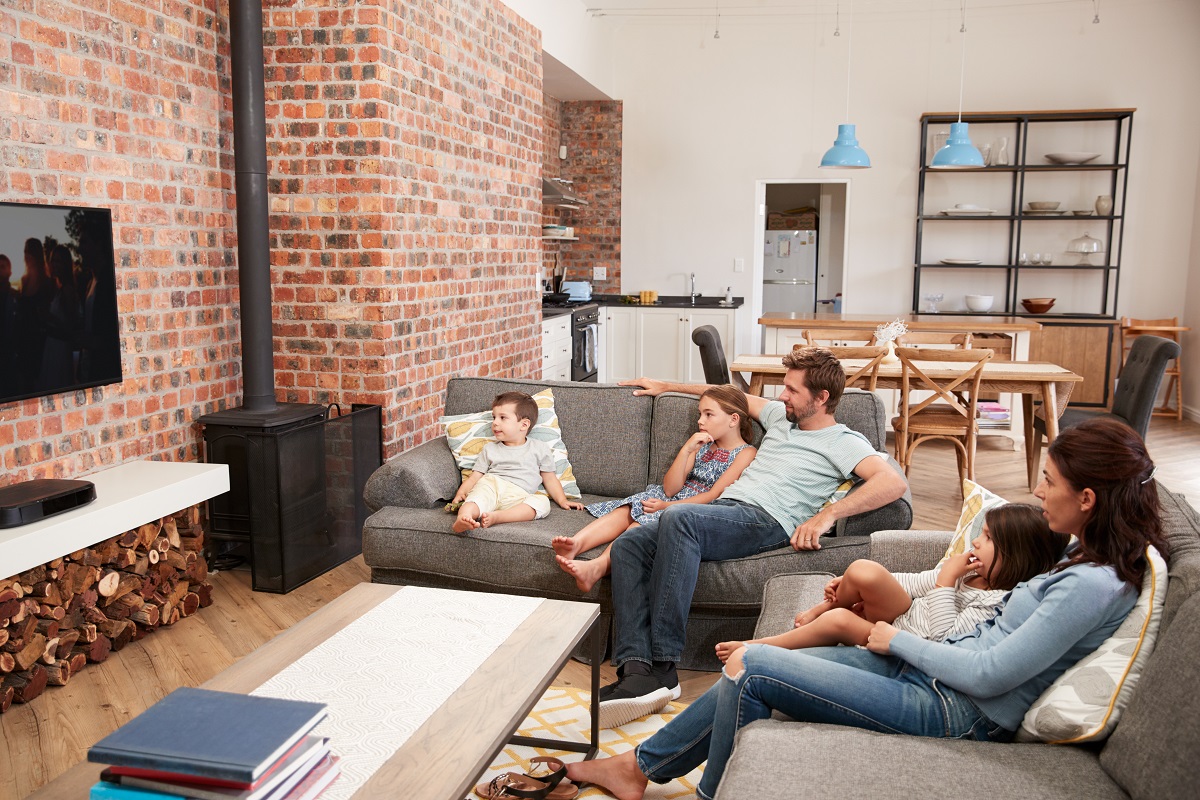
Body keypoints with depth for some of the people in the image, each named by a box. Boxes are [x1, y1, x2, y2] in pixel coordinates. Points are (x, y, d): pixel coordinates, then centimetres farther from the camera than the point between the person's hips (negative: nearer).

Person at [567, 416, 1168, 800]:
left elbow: (988, 674, -23)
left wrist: (898, 640, -9)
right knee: (747, 670, 5)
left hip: (957, 712, -10)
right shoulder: (1091, 554, 7)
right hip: (933, 669, 10)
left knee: (751, 666, -13)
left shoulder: (1094, 585, -23)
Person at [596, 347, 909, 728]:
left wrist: (826, 515, -21)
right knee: (628, 545, -18)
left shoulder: (842, 442, 5)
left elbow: (894, 482, -12)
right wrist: (667, 386, 46)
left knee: (678, 518, -37)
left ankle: (662, 669, -37)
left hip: (764, 521, -8)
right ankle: (636, 667, -32)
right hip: (723, 508, 8)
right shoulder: (780, 415, 29)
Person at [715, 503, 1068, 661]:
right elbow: (919, 582, 14)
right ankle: (814, 614, 5)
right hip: (905, 612, 7)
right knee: (864, 570, -23)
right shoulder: (969, 567, 5)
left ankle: (757, 647, -9)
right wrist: (851, 585, 10)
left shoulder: (996, 605, -20)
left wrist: (946, 580, -25)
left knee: (840, 621, -29)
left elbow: (944, 637, -28)